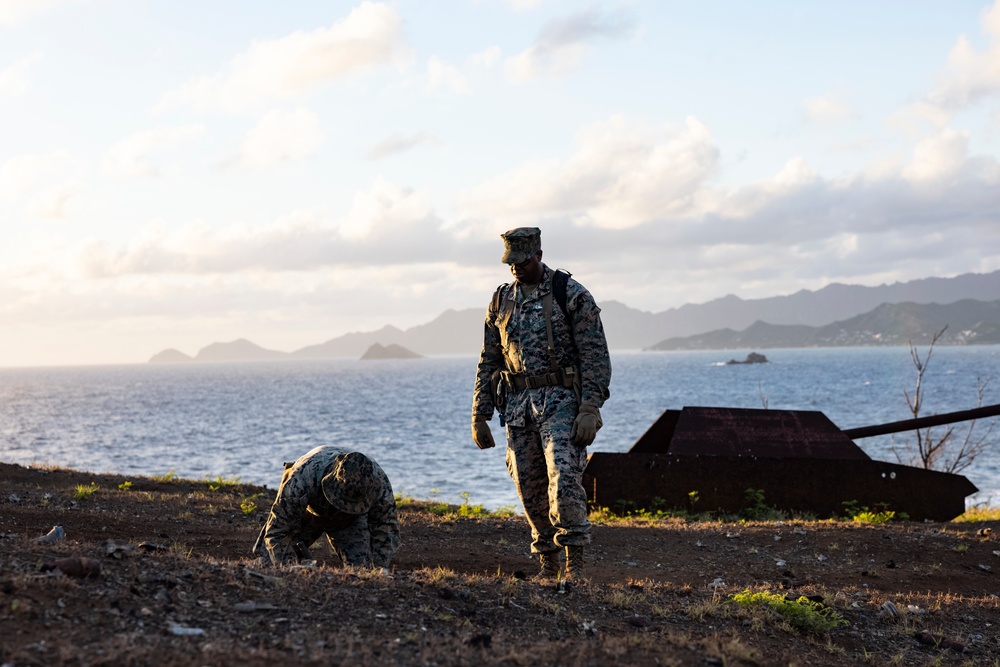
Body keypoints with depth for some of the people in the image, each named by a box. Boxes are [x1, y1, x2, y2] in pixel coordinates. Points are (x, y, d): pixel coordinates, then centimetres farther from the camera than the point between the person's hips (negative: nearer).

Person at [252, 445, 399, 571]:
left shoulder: (380, 482, -37)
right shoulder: (301, 479, -46)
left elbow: (386, 529, -20)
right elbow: (277, 532, -38)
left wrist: (381, 568, -31)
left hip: (351, 521, 1)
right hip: (304, 514, -1)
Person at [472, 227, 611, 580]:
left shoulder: (572, 295, -3)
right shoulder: (501, 300, 12)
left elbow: (595, 356, -7)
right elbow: (488, 362, 16)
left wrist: (590, 409, -16)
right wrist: (479, 416, 11)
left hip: (560, 401, -5)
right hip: (517, 406, 5)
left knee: (564, 479, -18)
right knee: (529, 487, 5)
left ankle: (574, 562, -10)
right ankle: (548, 562, 17)